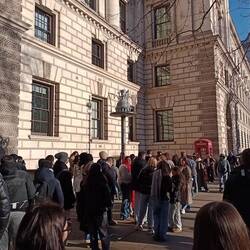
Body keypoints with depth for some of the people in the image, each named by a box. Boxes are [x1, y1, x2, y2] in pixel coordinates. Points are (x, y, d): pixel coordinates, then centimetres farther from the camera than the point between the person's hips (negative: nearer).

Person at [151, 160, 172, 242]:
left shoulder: (154, 174, -5)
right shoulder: (167, 177, -17)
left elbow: (152, 186, 2)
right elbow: (170, 189, -9)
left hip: (154, 198, 4)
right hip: (164, 199, -4)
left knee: (156, 217, 16)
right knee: (164, 218, 8)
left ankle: (156, 234, 23)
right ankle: (162, 236, 12)